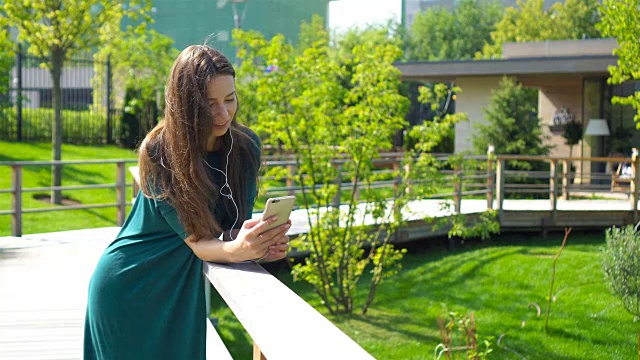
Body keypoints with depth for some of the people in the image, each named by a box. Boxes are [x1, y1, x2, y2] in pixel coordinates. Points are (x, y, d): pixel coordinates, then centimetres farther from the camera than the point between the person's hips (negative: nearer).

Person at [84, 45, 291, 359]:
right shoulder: (158, 153, -21)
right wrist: (236, 250, -46)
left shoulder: (245, 146, -9)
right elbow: (195, 240, -25)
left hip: (182, 289, 4)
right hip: (127, 287, -4)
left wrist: (261, 243, -31)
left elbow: (235, 230, -8)